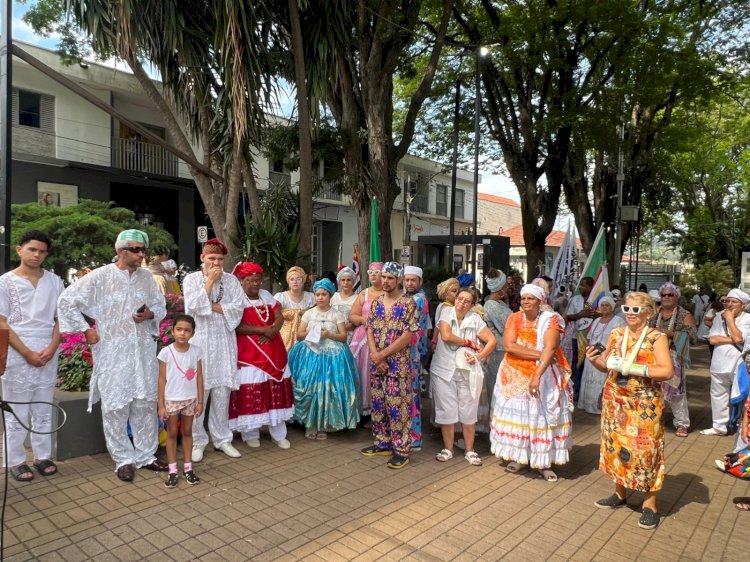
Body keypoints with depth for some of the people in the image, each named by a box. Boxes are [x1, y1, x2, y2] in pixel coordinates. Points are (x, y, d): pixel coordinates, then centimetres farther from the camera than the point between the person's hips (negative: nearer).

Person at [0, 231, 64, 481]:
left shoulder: (54, 281, 7)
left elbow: (61, 318, 7)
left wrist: (51, 348, -7)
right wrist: (27, 353, -11)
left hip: (48, 356, 3)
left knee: (43, 410, 10)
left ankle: (42, 456, 21)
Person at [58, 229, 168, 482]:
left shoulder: (146, 277, 6)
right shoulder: (100, 277, -7)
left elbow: (160, 306, 16)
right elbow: (66, 301, -4)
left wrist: (150, 314, -6)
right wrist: (86, 330, -5)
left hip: (144, 351, 4)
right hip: (113, 353, -4)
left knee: (146, 404, 10)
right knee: (116, 407, 3)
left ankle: (146, 455, 25)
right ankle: (124, 460, 18)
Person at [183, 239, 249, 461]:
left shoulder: (231, 280, 8)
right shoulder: (191, 279, 5)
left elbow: (238, 308, -3)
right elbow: (194, 306, -10)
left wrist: (211, 306, -9)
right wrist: (209, 280, -10)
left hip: (224, 341, 2)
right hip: (199, 341, -2)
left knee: (222, 392, 6)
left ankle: (221, 439, 19)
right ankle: (197, 441, 12)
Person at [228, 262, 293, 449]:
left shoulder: (266, 295, 14)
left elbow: (279, 317, 9)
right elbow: (237, 327, -18)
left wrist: (271, 331, -11)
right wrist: (264, 330, -18)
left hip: (273, 353, 6)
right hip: (248, 355, -6)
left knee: (276, 391, 7)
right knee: (250, 393, -2)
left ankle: (279, 434, 17)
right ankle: (250, 434, 16)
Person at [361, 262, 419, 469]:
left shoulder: (408, 303, -10)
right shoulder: (376, 302, 8)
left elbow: (407, 337, -15)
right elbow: (370, 331, 6)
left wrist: (382, 354, -14)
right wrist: (375, 355, -10)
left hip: (398, 363, -6)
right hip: (376, 363, 6)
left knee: (397, 406, -1)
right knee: (378, 404, 14)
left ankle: (401, 450, 10)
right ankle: (382, 443, 28)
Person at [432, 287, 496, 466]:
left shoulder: (475, 319, 0)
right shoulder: (446, 312, -2)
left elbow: (492, 341, 2)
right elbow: (446, 336, -16)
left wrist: (479, 357, -9)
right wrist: (469, 342, -8)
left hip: (468, 372, 1)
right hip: (444, 371, -1)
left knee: (468, 412, 7)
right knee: (446, 411, 6)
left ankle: (470, 450, 21)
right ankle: (448, 448, 22)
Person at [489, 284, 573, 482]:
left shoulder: (550, 319, -7)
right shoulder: (514, 318, -1)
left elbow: (549, 348, -20)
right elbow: (508, 346, -14)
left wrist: (537, 376, -30)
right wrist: (538, 354, -19)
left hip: (543, 376, -2)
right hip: (516, 375, 2)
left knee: (543, 416, 2)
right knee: (516, 413, 8)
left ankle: (544, 462, 12)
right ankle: (516, 455, 22)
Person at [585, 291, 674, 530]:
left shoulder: (657, 338, -9)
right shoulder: (616, 334, 4)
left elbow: (667, 371, -20)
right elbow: (606, 366, 12)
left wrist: (630, 368, -24)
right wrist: (594, 359, -10)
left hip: (644, 405, -5)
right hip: (615, 402, 5)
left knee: (644, 449, -2)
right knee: (616, 445, 13)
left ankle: (650, 505, 13)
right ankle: (619, 494, 30)